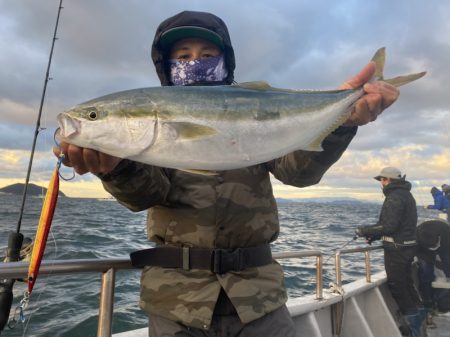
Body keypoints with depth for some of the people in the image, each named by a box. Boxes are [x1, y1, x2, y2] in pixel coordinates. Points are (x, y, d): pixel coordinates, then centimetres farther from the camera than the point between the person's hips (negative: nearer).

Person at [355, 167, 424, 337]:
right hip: (408, 245, 10)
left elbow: (389, 226, -24)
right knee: (406, 282, 20)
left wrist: (365, 230, -13)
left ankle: (413, 321, 9)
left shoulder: (394, 197, -18)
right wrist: (375, 235, 10)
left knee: (396, 285, 1)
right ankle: (418, 314, 30)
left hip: (397, 248, -10)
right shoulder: (406, 194, 14)